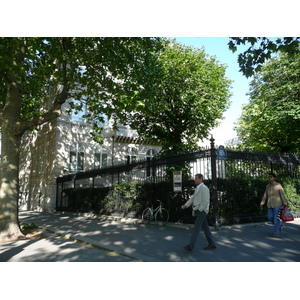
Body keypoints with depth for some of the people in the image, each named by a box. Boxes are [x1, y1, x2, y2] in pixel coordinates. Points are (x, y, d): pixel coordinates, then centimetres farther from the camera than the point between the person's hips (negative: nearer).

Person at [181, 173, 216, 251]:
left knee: (196, 228, -10)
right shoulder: (198, 188, 18)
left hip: (201, 211, -10)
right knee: (205, 228, 13)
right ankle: (212, 244, 20)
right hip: (198, 211, 10)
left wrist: (199, 210, -17)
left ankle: (190, 246, -10)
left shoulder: (204, 188, -14)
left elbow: (205, 201, -19)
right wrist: (185, 205, 1)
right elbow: (192, 198, 13)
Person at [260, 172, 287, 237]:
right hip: (270, 205, 6)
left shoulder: (278, 185, -6)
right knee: (270, 217, 4)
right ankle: (280, 224, 29)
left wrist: (284, 203, -14)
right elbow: (265, 195, 12)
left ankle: (276, 232, 6)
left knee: (276, 218, -5)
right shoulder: (268, 186, 10)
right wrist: (262, 203, 5)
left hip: (277, 204, -6)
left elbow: (282, 194, -9)